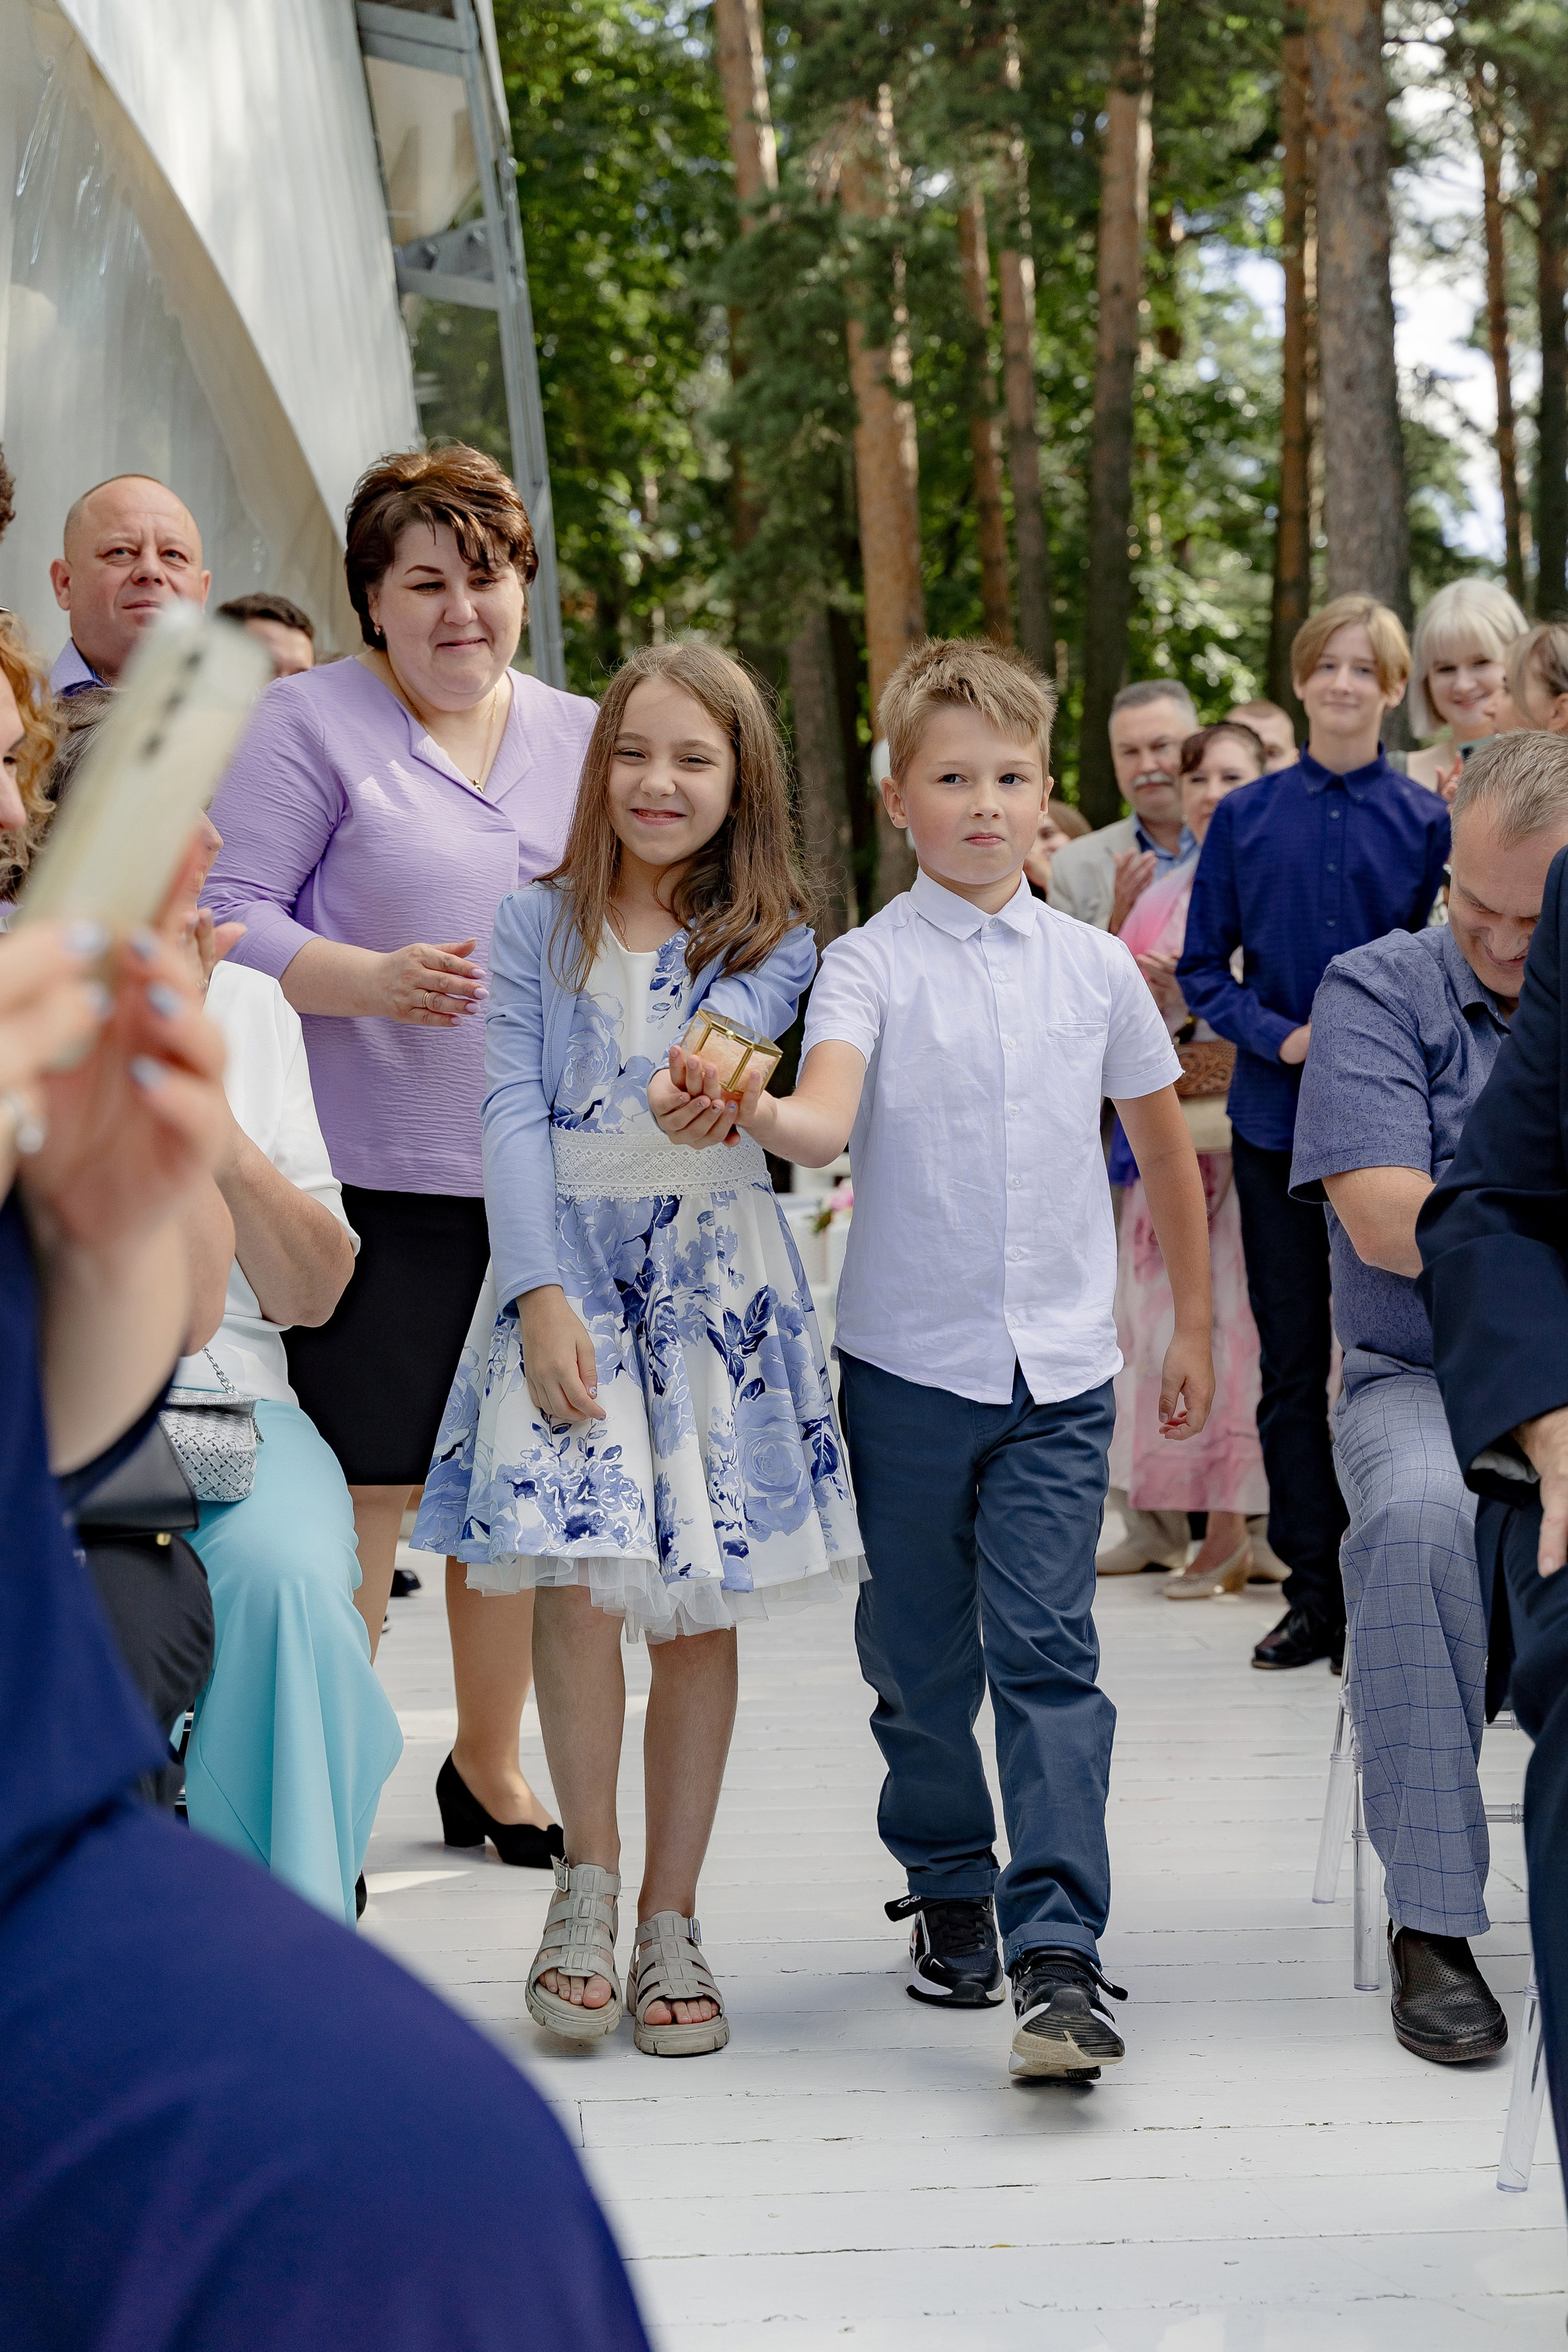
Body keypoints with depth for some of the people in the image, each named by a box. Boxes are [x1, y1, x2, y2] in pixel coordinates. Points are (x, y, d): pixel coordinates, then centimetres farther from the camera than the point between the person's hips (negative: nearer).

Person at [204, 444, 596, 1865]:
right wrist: (371, 979, -22)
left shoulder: (581, 736, 15)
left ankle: (490, 1761, 29)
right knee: (366, 1494, -5)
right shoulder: (313, 720, -2)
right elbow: (221, 916, -8)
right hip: (380, 1180, -5)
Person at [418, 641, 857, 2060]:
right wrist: (541, 1293, -12)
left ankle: (670, 1915, 13)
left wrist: (713, 1087, -41)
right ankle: (589, 1874, 7)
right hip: (568, 1263, 0)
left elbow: (729, 1042, -15)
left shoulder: (769, 945, 6)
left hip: (715, 1274, 0)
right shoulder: (538, 926, 7)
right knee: (576, 1570, -15)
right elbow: (516, 1111, 0)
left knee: (701, 1602, 0)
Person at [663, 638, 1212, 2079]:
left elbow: (1167, 1151, 17)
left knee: (1048, 1650, -9)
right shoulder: (871, 964, -3)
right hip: (909, 1364, -1)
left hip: (1061, 1374, 1)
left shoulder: (1096, 968, 6)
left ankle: (1057, 1952, -11)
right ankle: (949, 1888, 32)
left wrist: (1194, 1331, 19)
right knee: (921, 1654, 11)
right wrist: (743, 1110, -43)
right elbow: (826, 1124, -21)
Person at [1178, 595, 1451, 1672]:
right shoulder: (1246, 817, 4)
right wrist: (1280, 1037, -11)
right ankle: (1316, 1592, 15)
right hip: (1276, 1123, 2)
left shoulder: (1427, 819, 1)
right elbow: (1204, 967, 6)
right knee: (1292, 1362, 6)